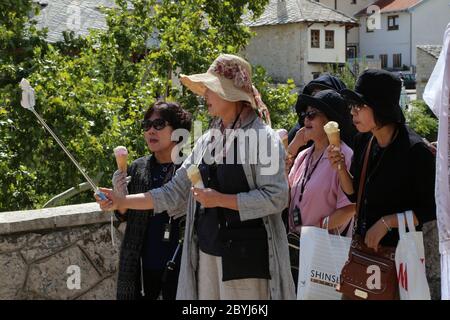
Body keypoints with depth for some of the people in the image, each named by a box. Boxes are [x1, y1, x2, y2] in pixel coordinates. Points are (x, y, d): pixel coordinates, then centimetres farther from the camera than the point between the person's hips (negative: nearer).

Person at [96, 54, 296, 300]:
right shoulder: (206, 141, 12)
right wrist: (122, 201, 6)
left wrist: (220, 199, -16)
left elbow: (276, 196, -16)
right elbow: (175, 193, 12)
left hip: (246, 254, -6)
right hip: (207, 252, 6)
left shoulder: (262, 137, -9)